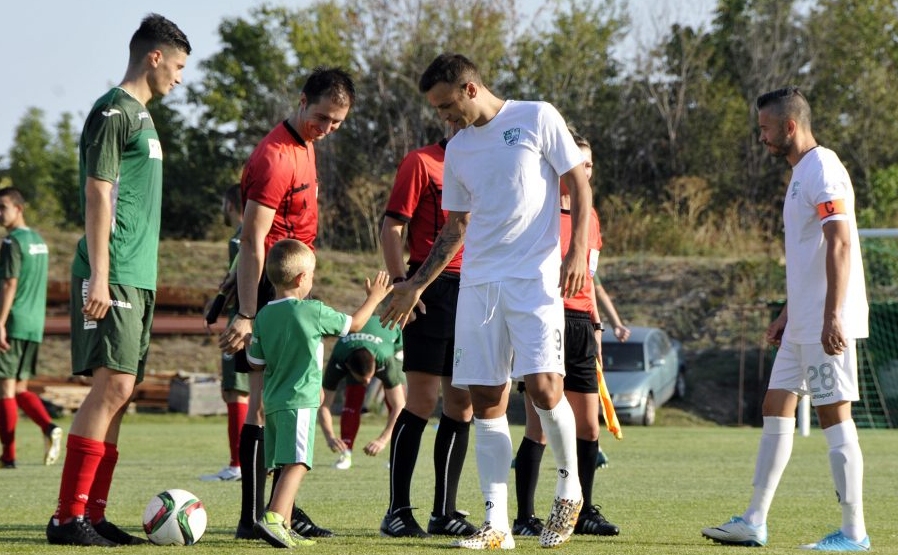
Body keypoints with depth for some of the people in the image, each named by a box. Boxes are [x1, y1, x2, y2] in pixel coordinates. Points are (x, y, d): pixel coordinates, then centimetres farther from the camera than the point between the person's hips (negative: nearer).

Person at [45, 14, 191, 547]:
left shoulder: (140, 115, 20)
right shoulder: (114, 112, -9)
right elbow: (98, 195, -15)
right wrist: (99, 277, -20)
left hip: (137, 278, 10)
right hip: (114, 278, -10)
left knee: (118, 394, 7)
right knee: (113, 385, -14)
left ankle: (92, 513, 8)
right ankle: (68, 516, -14)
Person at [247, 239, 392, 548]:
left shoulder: (263, 316, 6)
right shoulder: (314, 312, -9)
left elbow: (255, 362, 11)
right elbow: (354, 324, 6)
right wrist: (374, 298, 22)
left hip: (273, 401, 7)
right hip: (300, 401, -7)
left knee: (286, 466, 14)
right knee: (296, 463, -14)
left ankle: (284, 527, 16)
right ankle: (273, 518, -30)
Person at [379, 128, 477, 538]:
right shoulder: (421, 163, -2)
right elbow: (391, 228, -5)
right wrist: (401, 283, -15)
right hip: (434, 291, -6)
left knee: (462, 403, 6)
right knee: (424, 399, -8)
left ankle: (445, 512, 12)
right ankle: (397, 511, -3)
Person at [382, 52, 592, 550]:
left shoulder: (537, 119, 0)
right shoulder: (457, 149, 15)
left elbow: (579, 186, 0)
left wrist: (577, 251, -11)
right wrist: (417, 285, 20)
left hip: (535, 279, -5)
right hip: (477, 284, 5)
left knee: (544, 387, -16)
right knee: (486, 401, 0)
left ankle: (569, 488, 9)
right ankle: (496, 524, 2)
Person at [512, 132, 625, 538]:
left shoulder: (589, 216, 16)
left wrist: (596, 325, 18)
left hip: (581, 326, 7)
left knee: (589, 427, 7)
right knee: (539, 426, -8)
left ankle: (583, 511, 17)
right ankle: (524, 517, -3)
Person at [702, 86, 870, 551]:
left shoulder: (822, 169, -13)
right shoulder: (801, 173, 18)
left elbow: (840, 243, -22)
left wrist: (832, 317, -27)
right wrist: (786, 315, 24)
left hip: (825, 324, -10)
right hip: (801, 324, 10)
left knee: (834, 415, -8)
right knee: (776, 408, 10)